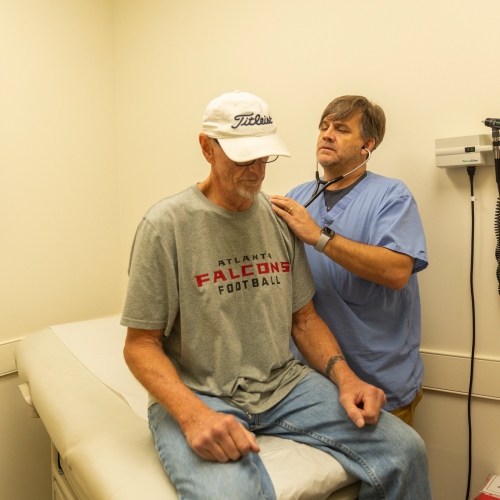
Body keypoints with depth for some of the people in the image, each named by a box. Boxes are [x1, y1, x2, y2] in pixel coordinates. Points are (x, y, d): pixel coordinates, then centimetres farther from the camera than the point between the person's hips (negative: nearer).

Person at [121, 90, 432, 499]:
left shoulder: (279, 219, 7)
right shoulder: (166, 225, -9)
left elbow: (303, 317, 13)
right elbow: (141, 343, -7)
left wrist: (344, 377, -5)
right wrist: (193, 414, -24)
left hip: (283, 384, 5)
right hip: (197, 393, -4)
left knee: (404, 450, -9)